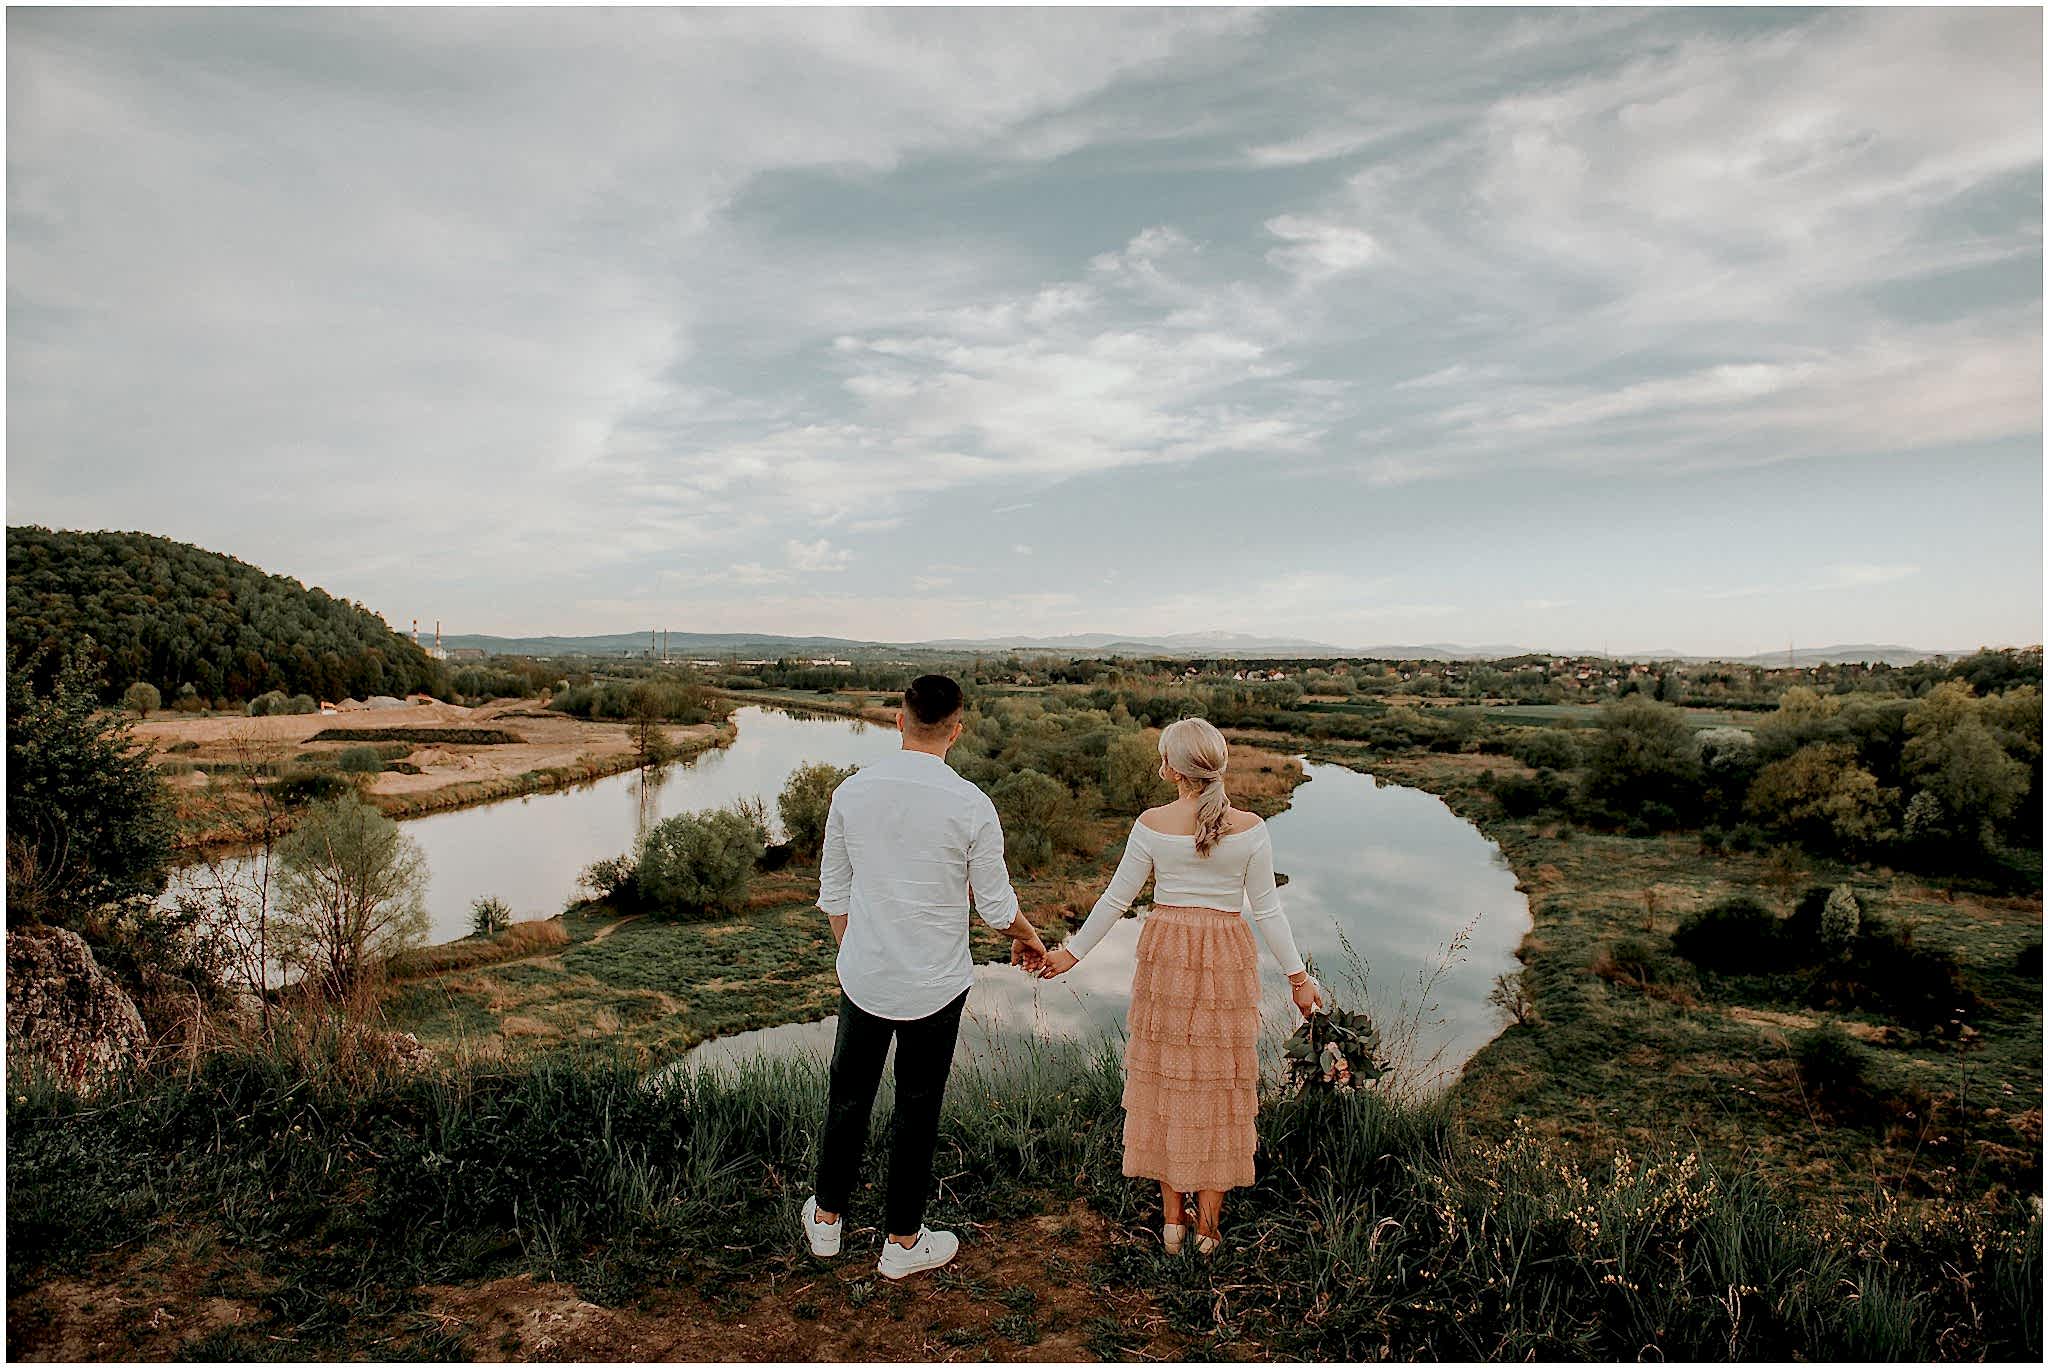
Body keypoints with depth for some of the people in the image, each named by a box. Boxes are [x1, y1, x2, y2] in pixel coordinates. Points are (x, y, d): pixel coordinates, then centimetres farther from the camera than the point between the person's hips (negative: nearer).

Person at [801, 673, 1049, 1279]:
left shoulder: (852, 791, -6)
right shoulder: (971, 805, -15)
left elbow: (833, 892, 3)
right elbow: (996, 905, -7)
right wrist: (1028, 939, 14)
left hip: (863, 975, 3)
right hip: (936, 983, -2)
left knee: (849, 1095, 20)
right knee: (918, 1107, 13)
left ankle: (826, 1217, 38)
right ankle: (903, 1241, 29)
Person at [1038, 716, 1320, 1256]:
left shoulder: (1152, 825, -11)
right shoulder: (1249, 829, -11)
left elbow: (1116, 898, -5)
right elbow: (1267, 909, -6)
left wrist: (1073, 951, 7)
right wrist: (1297, 975, 5)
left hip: (1165, 954, 0)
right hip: (1227, 958, 0)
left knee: (1165, 1077, 13)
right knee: (1219, 1083, 12)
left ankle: (1173, 1216, 22)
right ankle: (1208, 1221, 21)